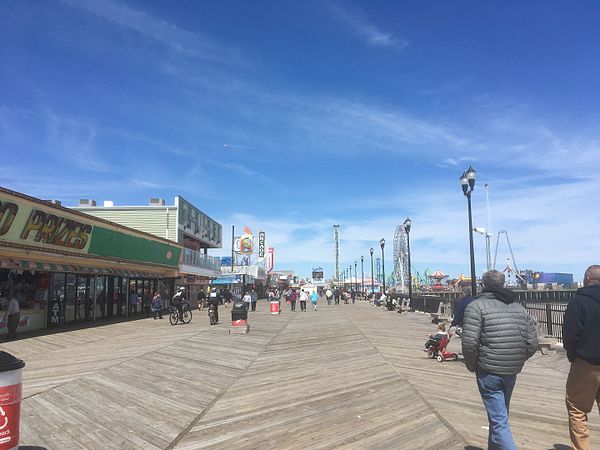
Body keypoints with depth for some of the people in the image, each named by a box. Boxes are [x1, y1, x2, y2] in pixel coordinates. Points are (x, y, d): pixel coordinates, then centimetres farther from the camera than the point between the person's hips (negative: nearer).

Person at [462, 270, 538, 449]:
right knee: (500, 414, 24)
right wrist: (517, 361, 18)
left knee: (499, 421, -2)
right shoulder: (519, 307, 9)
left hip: (489, 371, -6)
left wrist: (472, 366, -1)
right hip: (512, 372, 7)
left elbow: (469, 343, -17)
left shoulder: (477, 305, -9)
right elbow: (532, 343, 6)